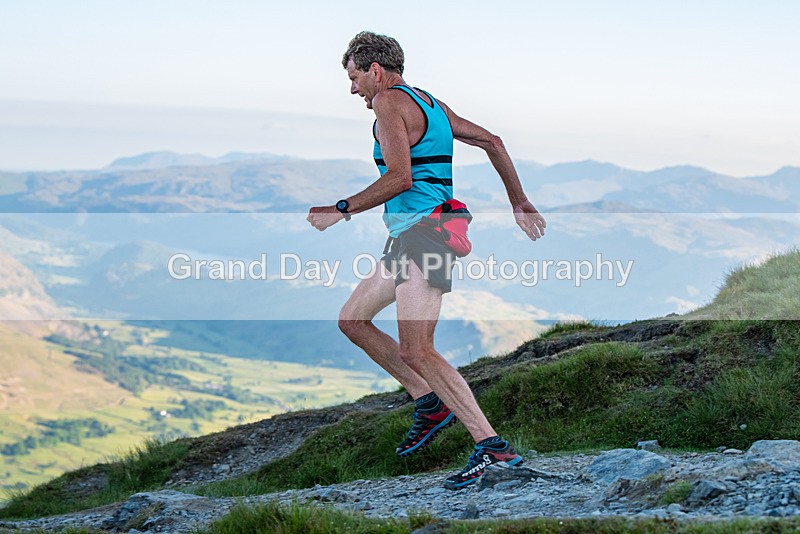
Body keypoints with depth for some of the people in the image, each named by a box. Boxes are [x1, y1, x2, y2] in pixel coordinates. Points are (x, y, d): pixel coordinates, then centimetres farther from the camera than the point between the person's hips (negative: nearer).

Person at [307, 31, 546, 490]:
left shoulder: (389, 102, -8)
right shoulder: (432, 104, 21)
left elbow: (399, 178, -19)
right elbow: (492, 142, 24)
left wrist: (340, 211, -10)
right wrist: (519, 203, 27)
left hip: (424, 230, -11)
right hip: (409, 236, 11)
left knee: (416, 351, -17)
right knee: (352, 320, 16)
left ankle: (492, 446, -20)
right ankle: (431, 403, 14)